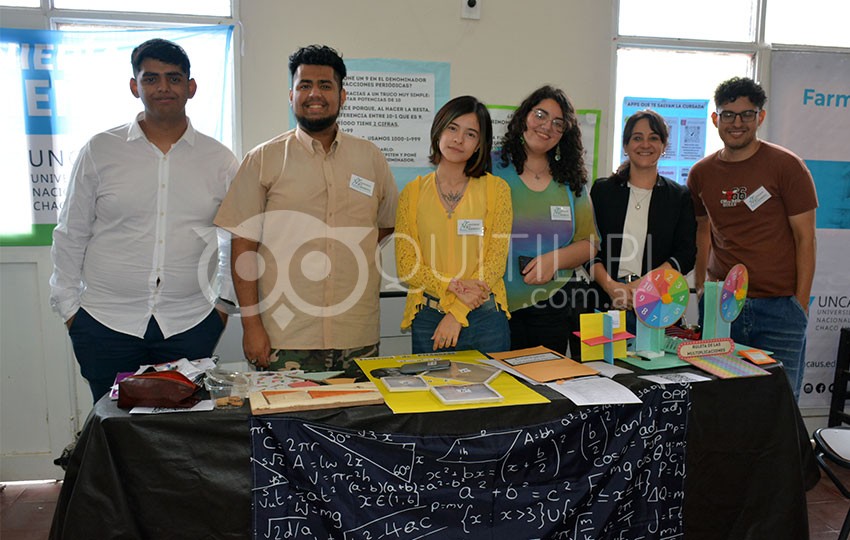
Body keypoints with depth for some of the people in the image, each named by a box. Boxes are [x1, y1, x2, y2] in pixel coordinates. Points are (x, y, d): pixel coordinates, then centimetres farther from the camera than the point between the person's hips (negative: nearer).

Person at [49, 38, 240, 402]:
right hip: (105, 323, 0)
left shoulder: (219, 160, 4)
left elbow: (237, 240, 12)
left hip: (190, 325, 1)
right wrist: (68, 307, 7)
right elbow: (70, 236, 8)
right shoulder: (99, 151, 3)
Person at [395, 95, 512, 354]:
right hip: (427, 318, 1)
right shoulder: (413, 192, 3)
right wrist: (455, 287, -15)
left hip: (485, 316, 0)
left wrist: (457, 313, -12)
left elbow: (495, 260, -5)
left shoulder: (496, 189, 0)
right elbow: (406, 265, -2)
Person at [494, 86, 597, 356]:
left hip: (554, 306, 3)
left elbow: (589, 243, 11)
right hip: (496, 306, -3)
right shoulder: (492, 169, -2)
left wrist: (555, 259, -8)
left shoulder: (572, 181, 9)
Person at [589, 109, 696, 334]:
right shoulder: (602, 190, 10)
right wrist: (611, 286, -13)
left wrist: (644, 284, -13)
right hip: (605, 301, 0)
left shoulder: (680, 196, 11)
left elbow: (686, 254, 1)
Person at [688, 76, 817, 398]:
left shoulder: (786, 166, -3)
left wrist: (801, 303, -7)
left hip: (778, 307, -3)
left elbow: (805, 238, -3)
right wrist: (700, 288, 12)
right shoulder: (701, 174, 8)